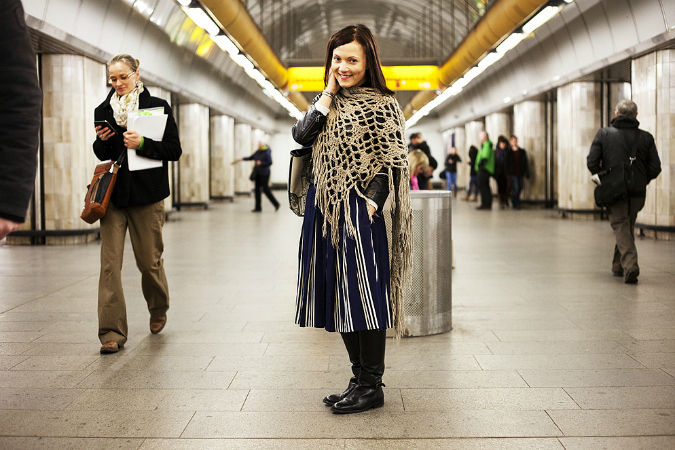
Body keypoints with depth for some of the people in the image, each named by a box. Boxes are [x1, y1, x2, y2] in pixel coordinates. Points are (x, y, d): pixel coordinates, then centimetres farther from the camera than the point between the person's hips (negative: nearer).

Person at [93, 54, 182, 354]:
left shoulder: (158, 107, 1)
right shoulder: (104, 110, 11)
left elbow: (174, 150, -2)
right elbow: (102, 155, 19)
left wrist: (143, 144, -16)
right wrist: (101, 140, -3)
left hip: (147, 194, -2)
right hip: (113, 194, 3)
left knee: (149, 261, 6)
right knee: (110, 263, -6)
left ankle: (158, 310, 36)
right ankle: (112, 332, -3)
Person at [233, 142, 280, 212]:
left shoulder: (267, 152, -12)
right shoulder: (258, 152, 10)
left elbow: (270, 162, -17)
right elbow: (251, 158, 18)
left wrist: (261, 163, -16)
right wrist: (241, 159, 12)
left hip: (264, 173, -8)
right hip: (258, 173, 8)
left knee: (265, 189, -9)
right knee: (257, 189, 3)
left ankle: (276, 204, 6)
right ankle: (258, 207, 6)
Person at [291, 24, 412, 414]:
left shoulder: (382, 104, -4)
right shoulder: (328, 102, 15)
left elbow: (392, 163, -9)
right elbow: (301, 136, -1)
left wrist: (371, 204, -18)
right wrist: (328, 94, -2)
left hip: (358, 210, -7)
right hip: (324, 209, 7)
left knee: (363, 294, -4)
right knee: (339, 298, 10)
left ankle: (373, 387, 7)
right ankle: (360, 379, 21)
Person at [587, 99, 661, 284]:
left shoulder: (604, 134, -2)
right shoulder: (646, 138, 2)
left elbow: (592, 162, -7)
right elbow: (655, 168, -1)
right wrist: (642, 181, 16)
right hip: (638, 192, 2)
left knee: (620, 226, 0)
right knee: (628, 227, 18)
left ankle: (630, 264, -19)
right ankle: (618, 266, 29)